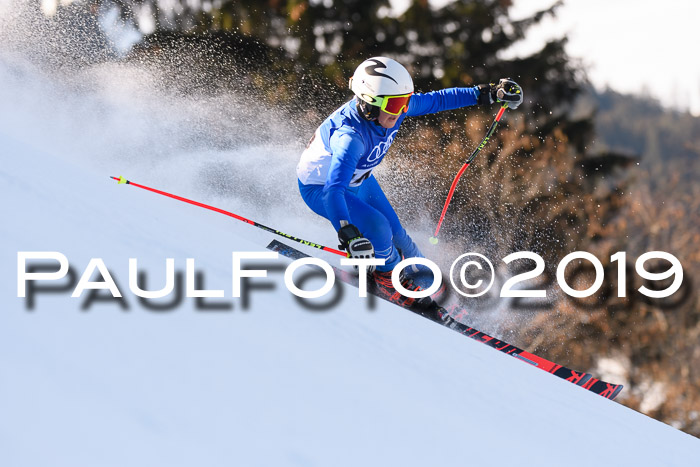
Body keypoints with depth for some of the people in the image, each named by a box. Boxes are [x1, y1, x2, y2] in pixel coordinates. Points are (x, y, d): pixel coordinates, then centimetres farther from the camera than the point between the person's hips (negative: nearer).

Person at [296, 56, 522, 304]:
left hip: (358, 179, 7)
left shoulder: (388, 107, -23)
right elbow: (333, 190, -55)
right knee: (377, 226, -24)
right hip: (320, 187, -7)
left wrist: (489, 94, -6)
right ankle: (387, 274, 7)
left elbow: (437, 100, -7)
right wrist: (347, 234, -70)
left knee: (396, 235, 10)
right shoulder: (350, 137, -45)